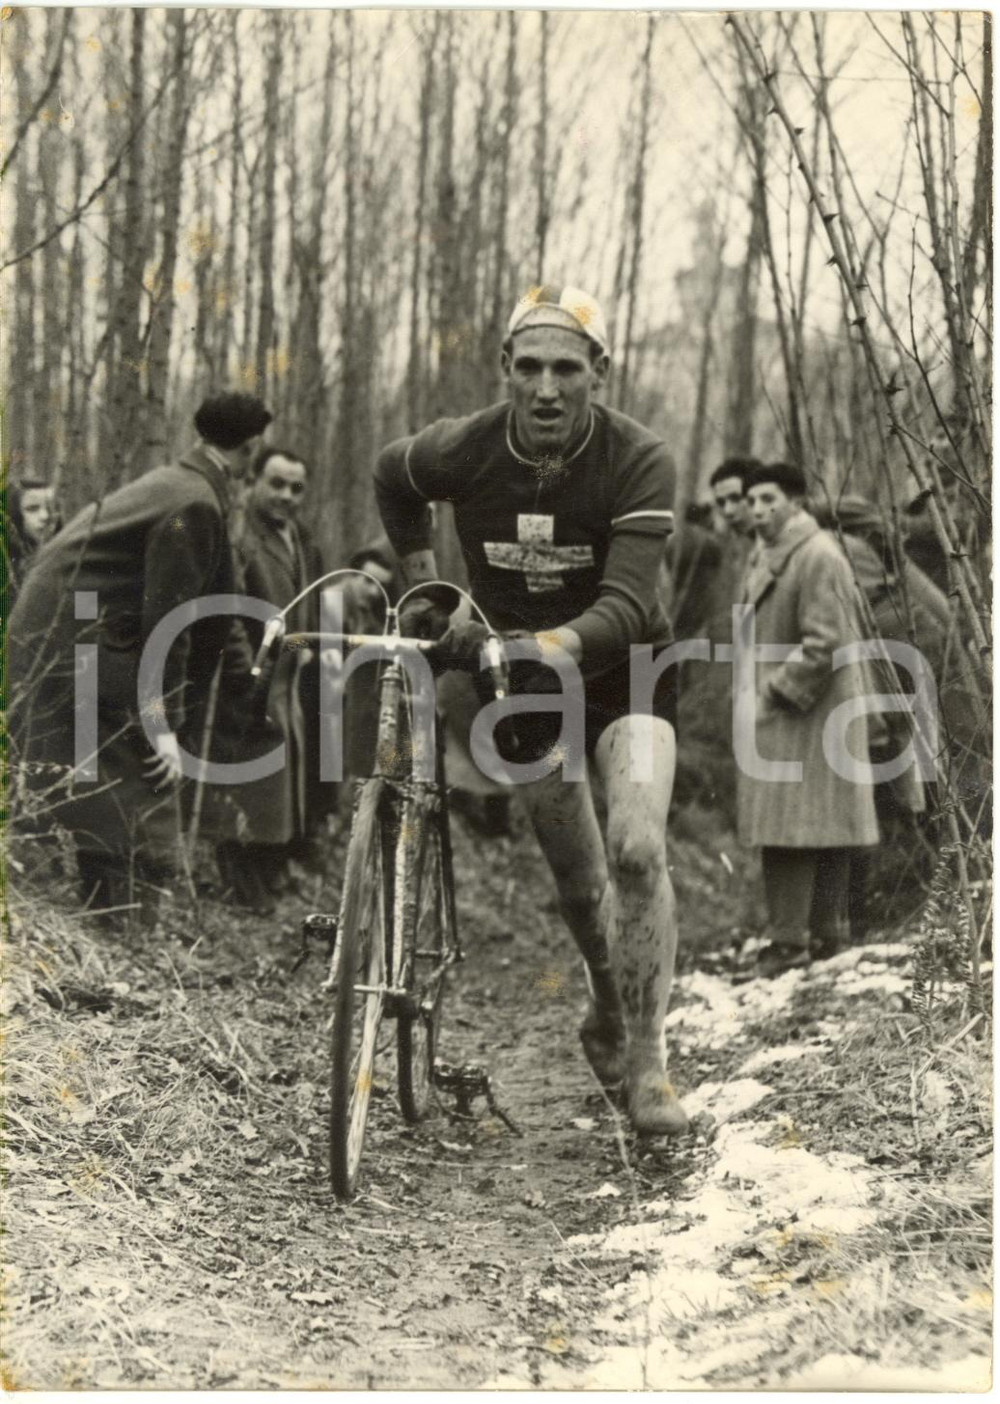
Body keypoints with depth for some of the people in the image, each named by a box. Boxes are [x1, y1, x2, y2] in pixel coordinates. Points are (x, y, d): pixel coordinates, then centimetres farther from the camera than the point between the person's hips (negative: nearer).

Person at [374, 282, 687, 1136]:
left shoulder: (638, 461, -25)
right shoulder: (465, 450, -17)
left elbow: (629, 602, -36)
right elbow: (392, 475, 8)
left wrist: (560, 642, -53)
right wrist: (423, 584, 3)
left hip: (622, 674, -3)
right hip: (524, 680, 3)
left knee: (636, 849, -24)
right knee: (578, 880, 10)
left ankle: (647, 1064, -13)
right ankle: (610, 1004, 42)